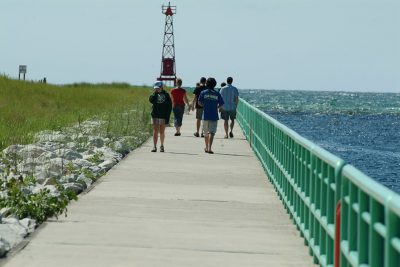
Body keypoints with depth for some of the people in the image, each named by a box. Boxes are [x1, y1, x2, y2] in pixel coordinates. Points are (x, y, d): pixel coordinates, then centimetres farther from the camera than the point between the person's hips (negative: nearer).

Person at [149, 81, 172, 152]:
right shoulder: (154, 94, 5)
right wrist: (155, 93, -14)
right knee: (155, 131, -4)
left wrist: (167, 117, -7)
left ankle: (162, 146, 20)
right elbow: (151, 100, -15)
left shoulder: (166, 95, -1)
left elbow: (169, 106, -1)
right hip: (155, 116, 1)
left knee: (162, 132, 7)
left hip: (163, 116, -1)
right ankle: (154, 146, -5)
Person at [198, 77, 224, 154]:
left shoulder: (203, 93, -1)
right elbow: (221, 105, -1)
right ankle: (209, 148, -20)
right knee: (212, 132, -6)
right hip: (214, 116, -1)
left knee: (206, 133, 16)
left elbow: (199, 103, -2)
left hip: (205, 115, 1)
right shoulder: (217, 94, -2)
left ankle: (206, 148, 29)